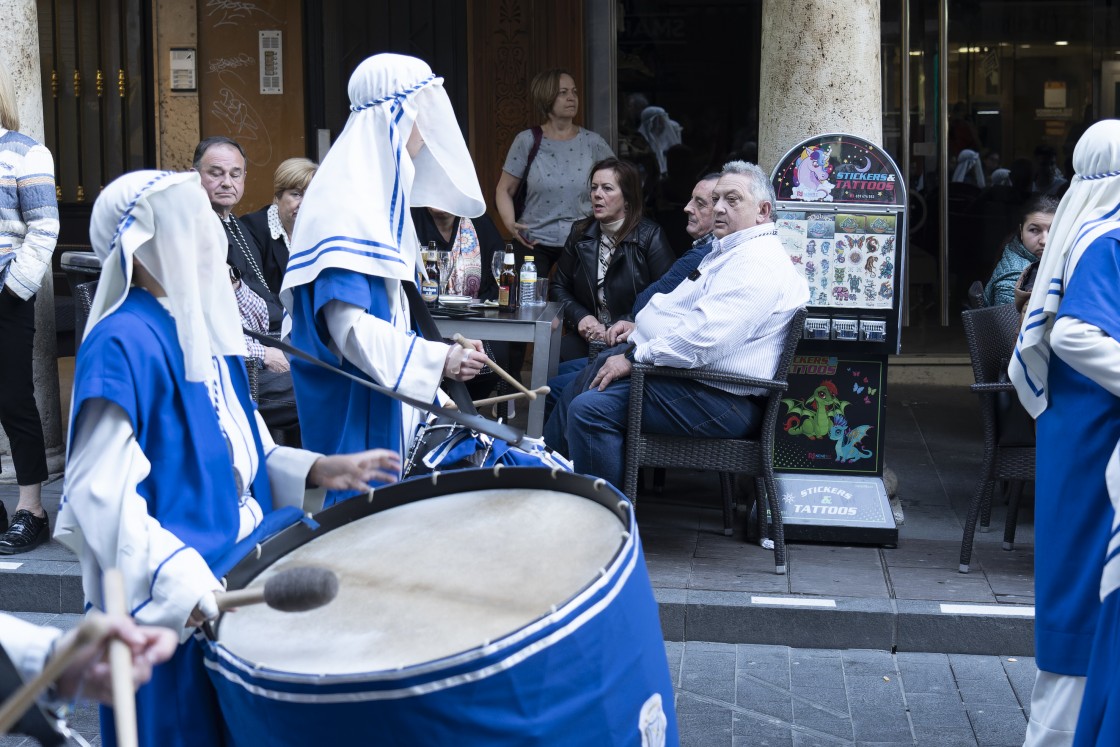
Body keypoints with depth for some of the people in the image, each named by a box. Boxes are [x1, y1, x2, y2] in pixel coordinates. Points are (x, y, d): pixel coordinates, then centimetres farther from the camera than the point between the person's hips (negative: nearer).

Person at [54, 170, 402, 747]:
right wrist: (175, 580, -32)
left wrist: (317, 470, 6)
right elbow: (99, 488, -23)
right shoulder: (123, 343, -18)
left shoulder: (205, 327, 10)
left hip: (243, 547, 9)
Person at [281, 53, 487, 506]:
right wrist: (438, 358, -25)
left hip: (392, 396, 10)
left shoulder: (385, 193, 12)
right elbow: (347, 324, -25)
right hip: (356, 407, -10)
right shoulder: (346, 203, -18)